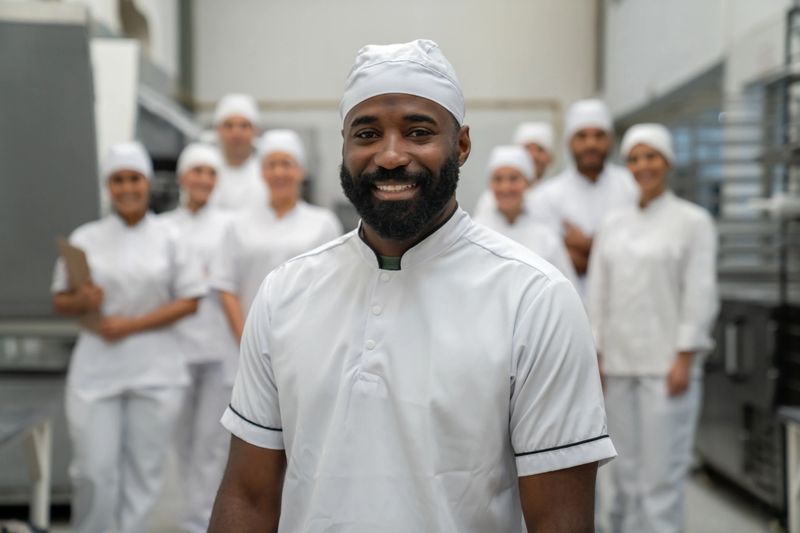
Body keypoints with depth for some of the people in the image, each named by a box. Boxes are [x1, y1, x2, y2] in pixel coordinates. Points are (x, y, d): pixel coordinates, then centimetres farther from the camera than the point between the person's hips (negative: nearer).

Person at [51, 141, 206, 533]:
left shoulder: (168, 239, 4)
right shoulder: (86, 239, 5)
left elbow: (189, 301, 0)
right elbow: (60, 302, 9)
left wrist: (133, 324, -10)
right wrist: (82, 301, -14)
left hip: (155, 367, 0)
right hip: (96, 365, 0)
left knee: (144, 470, 4)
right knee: (94, 469, -3)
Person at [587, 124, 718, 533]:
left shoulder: (693, 221, -1)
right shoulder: (613, 225, 11)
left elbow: (700, 293, -6)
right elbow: (598, 293, 11)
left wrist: (684, 358, -11)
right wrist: (596, 356, 6)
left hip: (666, 362, -4)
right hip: (618, 362, 4)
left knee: (662, 467, -4)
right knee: (626, 468, 9)